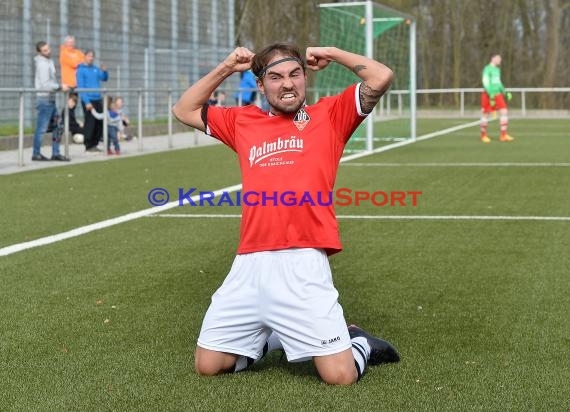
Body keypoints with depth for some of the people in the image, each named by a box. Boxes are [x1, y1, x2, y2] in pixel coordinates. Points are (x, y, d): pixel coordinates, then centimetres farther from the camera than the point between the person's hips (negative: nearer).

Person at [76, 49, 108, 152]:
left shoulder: (96, 68, 14)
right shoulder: (81, 69, -5)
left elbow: (104, 78, 19)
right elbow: (80, 87, -10)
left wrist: (104, 71, -3)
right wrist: (87, 102, -17)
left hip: (98, 99, 7)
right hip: (88, 100, -7)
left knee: (100, 122, 6)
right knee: (90, 123, -5)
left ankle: (94, 144, 16)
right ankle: (89, 146, 3)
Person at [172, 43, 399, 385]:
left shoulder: (329, 115, 9)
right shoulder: (243, 121, 20)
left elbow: (382, 77, -1)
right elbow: (184, 111, 30)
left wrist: (331, 54, 11)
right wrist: (226, 68, 23)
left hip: (303, 265, -4)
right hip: (248, 267, 4)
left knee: (340, 375, -10)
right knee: (208, 366, 9)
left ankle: (358, 343, 25)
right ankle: (274, 338, 34)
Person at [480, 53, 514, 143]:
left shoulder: (497, 69, 16)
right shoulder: (487, 69, -10)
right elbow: (485, 82, -17)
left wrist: (504, 92, 18)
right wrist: (490, 94, -24)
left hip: (497, 94, 7)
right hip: (488, 94, -7)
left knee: (504, 111, -5)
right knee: (486, 114, 0)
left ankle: (503, 135, -5)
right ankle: (483, 135, 12)